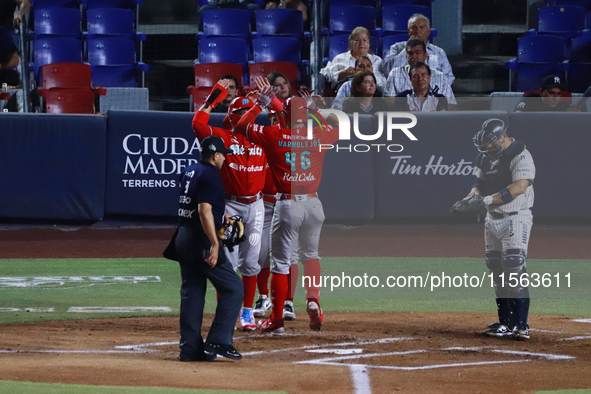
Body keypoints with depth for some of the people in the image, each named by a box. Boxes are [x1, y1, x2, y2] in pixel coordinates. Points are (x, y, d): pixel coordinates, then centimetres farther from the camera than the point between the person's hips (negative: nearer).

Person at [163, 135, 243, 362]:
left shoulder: (190, 171, 14)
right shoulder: (210, 175, -13)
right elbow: (204, 211, -22)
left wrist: (220, 217, 31)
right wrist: (214, 244, -23)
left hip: (183, 238, 9)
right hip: (200, 240, -9)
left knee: (192, 292, 12)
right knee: (232, 287, -2)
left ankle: (190, 348, 11)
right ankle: (218, 342, -8)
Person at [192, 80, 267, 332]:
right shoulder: (222, 137, -2)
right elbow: (198, 124, -17)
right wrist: (216, 95, -13)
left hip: (256, 205, 3)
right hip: (230, 205, -3)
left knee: (250, 261, 6)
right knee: (227, 260, -6)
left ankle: (247, 311, 14)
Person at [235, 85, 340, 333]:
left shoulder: (273, 135, -7)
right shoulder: (318, 135, 1)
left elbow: (242, 126, 4)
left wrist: (260, 104, 13)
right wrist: (317, 110, 24)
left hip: (287, 205, -3)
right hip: (313, 203, 3)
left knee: (281, 262, 4)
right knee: (310, 254, 24)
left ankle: (276, 319, 8)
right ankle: (313, 299, 2)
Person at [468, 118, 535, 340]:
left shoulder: (520, 156, -16)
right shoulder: (486, 156, 9)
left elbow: (520, 186, -27)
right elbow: (480, 180, 15)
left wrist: (489, 199, -31)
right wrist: (474, 193, -9)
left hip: (516, 219, -8)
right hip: (492, 219, 8)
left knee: (514, 268, -17)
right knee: (497, 271, 10)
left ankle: (521, 325, -17)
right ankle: (505, 323, 17)